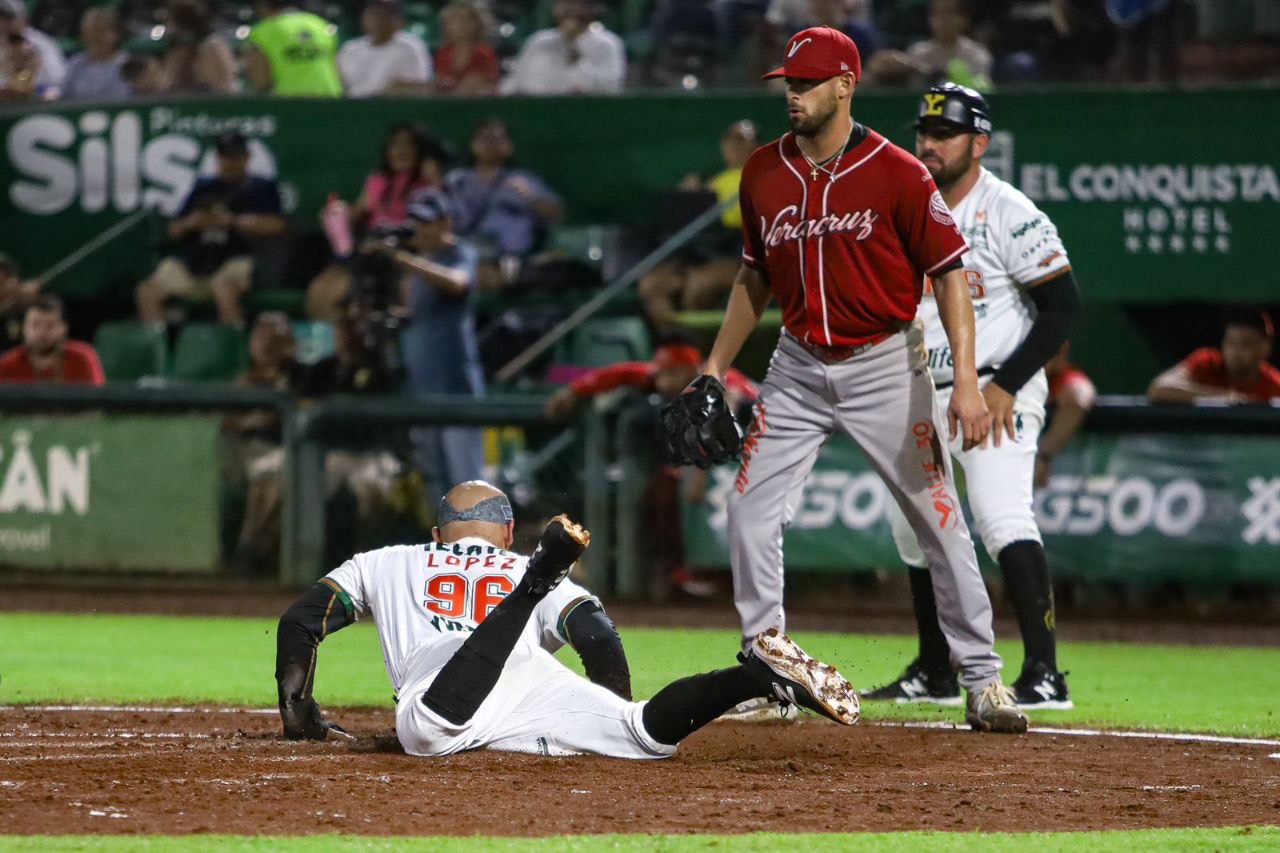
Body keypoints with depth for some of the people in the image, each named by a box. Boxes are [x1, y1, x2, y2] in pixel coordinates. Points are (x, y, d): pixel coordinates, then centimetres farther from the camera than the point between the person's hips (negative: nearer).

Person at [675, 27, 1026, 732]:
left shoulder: (896, 173, -12)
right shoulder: (764, 173, 2)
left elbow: (948, 274, -12)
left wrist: (966, 383, -20)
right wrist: (713, 370, 12)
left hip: (886, 366, -4)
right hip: (798, 369, 4)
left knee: (940, 521, -2)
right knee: (749, 509, -5)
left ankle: (981, 679, 7)